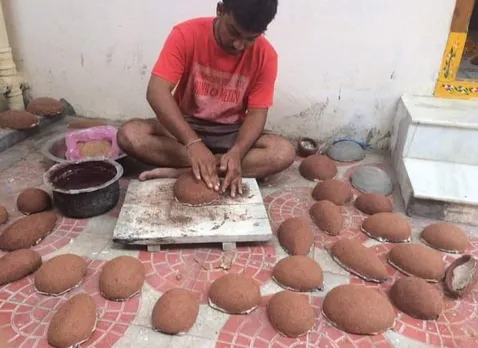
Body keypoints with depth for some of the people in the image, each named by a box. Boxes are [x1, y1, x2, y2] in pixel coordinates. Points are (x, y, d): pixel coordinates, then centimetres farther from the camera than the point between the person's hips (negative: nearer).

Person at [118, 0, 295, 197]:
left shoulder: (265, 55, -13)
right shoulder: (187, 35, -18)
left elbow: (257, 113, -13)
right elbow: (157, 92, -26)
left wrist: (236, 153, -33)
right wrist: (193, 142, -40)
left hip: (231, 132, 1)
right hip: (186, 126, 0)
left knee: (284, 152, -27)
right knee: (129, 134, -26)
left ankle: (180, 171, -26)